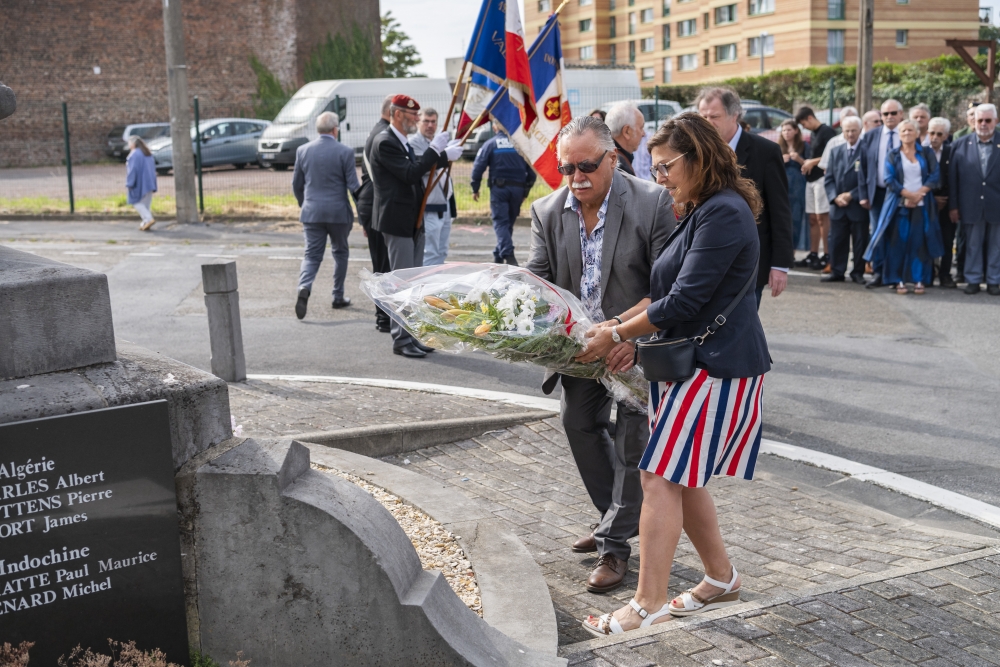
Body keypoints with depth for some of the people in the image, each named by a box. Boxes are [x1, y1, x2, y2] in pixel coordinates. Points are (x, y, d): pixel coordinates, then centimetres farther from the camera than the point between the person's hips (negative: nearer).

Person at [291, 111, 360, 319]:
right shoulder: (345, 152, -9)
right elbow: (353, 185, -8)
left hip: (311, 211, 2)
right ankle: (338, 296, 21)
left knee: (312, 255, 5)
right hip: (338, 212, -2)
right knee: (340, 253, 16)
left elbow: (296, 184, 8)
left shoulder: (303, 150, 1)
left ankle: (304, 288, -22)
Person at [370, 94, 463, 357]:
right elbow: (410, 174, -22)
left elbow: (419, 167, 25)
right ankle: (401, 340, 0)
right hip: (397, 222, -10)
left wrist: (445, 156, 13)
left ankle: (412, 335, 20)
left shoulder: (403, 143, 16)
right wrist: (435, 149, -18)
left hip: (413, 222, 10)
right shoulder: (384, 143, -15)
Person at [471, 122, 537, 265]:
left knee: (500, 222, -5)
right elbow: (531, 171, 7)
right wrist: (525, 191, 15)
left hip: (499, 188, -3)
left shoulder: (490, 144, 0)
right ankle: (498, 256, 23)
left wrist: (475, 189, 4)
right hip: (518, 189, 3)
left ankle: (508, 255, -23)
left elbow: (478, 167, -5)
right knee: (509, 223, 14)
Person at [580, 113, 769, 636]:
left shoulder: (724, 214, -17)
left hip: (716, 366, -10)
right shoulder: (699, 213, 16)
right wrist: (618, 324, 9)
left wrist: (618, 336, -12)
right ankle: (721, 579, 28)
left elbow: (684, 300, -20)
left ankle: (648, 603, -3)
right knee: (680, 479, 14)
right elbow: (666, 294, 19)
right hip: (692, 361, 10)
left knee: (661, 477, -9)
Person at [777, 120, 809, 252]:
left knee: (796, 219, -3)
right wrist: (781, 161, -8)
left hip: (798, 187, -1)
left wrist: (799, 159, -11)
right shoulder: (778, 148, 10)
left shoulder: (804, 146, 6)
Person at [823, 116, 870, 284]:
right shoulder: (835, 152, 13)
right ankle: (837, 272, 12)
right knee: (837, 241, 5)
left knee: (860, 241, 5)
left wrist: (851, 195, -13)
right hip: (838, 206, 4)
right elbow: (828, 178, 9)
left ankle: (858, 273, 14)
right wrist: (835, 197, -6)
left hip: (858, 205, -4)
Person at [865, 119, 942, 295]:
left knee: (920, 242, -2)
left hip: (922, 205, 0)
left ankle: (920, 280, 2)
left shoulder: (927, 153, 10)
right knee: (898, 242, -4)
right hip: (899, 205, 0)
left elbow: (935, 175, 0)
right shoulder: (893, 155, 8)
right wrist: (908, 194, -13)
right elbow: (889, 179, -2)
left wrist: (919, 194, -13)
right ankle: (899, 281, 1)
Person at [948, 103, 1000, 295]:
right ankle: (973, 280, 17)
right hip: (971, 206, 1)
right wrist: (953, 206, -1)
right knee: (973, 245, 8)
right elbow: (952, 177, 2)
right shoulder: (960, 145, 3)